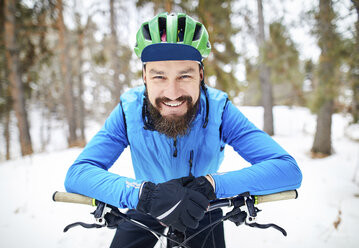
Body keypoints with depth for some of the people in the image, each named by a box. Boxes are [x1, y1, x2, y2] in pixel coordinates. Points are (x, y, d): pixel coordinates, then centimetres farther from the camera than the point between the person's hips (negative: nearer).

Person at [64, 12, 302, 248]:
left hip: (202, 211, 0)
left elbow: (289, 169, -34)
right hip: (146, 211, 1)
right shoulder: (129, 111, -27)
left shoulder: (219, 110, -29)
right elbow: (77, 173, -33)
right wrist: (146, 193, -50)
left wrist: (211, 183, -48)